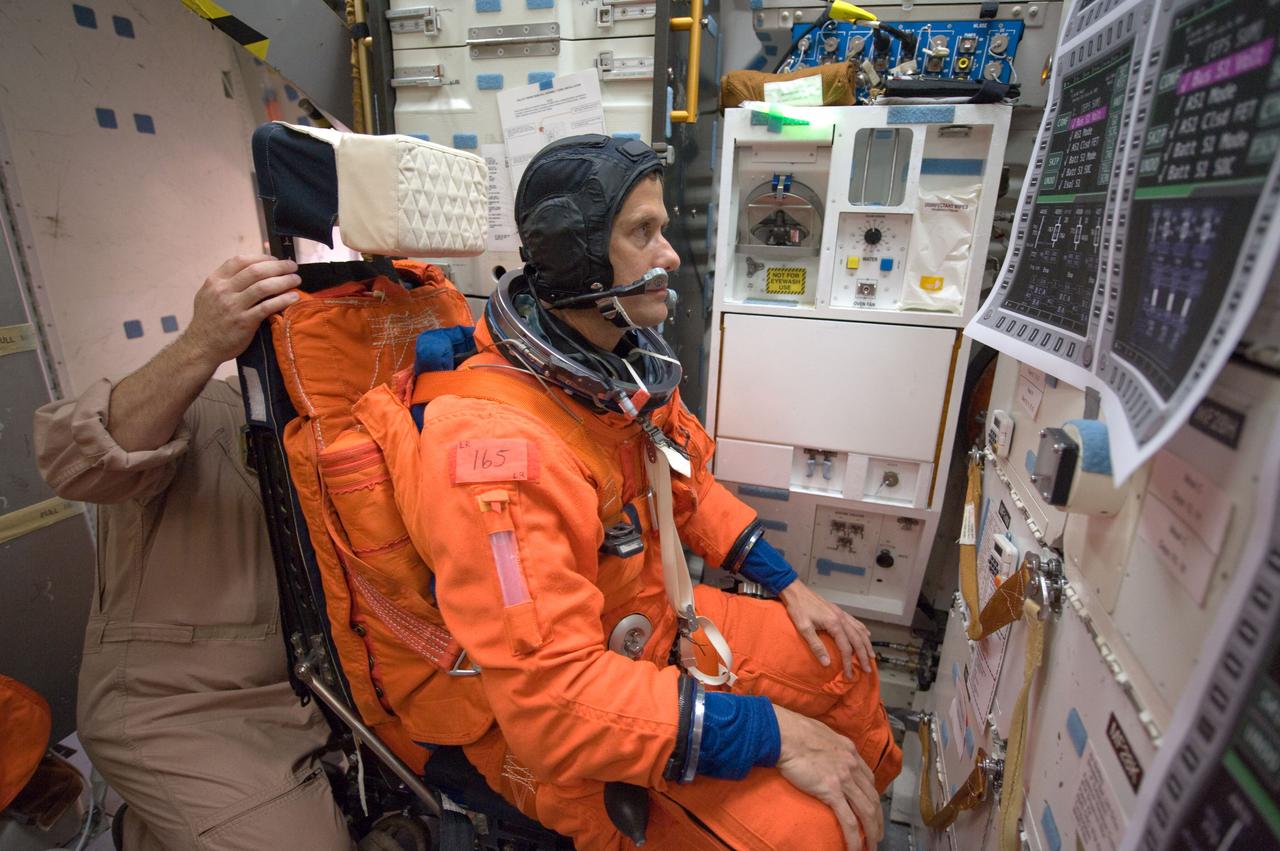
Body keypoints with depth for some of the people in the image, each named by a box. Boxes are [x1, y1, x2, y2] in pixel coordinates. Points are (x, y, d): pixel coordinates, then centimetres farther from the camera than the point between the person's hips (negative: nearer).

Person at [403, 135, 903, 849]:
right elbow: (554, 698, -33)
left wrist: (788, 584, 6)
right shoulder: (495, 440, -33)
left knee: (844, 662, 14)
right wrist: (772, 733, -27)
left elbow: (689, 487, 10)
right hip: (558, 732, -7)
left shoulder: (628, 363, -5)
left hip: (659, 619, 8)